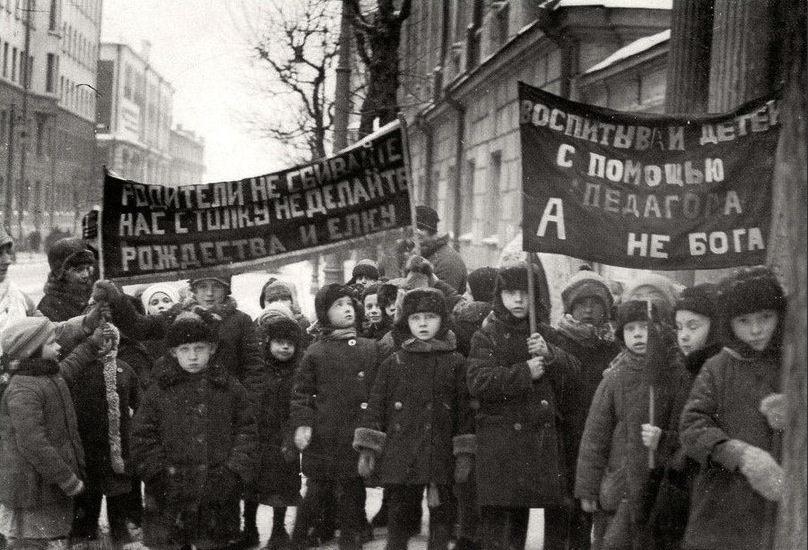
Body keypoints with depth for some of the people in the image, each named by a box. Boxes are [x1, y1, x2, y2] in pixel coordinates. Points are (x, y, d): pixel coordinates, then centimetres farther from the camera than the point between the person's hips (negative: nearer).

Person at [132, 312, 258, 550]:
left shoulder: (230, 388, 4)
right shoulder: (160, 390, 2)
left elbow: (247, 432, 5)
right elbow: (143, 438, 1)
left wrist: (235, 471, -6)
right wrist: (159, 474, -8)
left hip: (218, 497, 1)